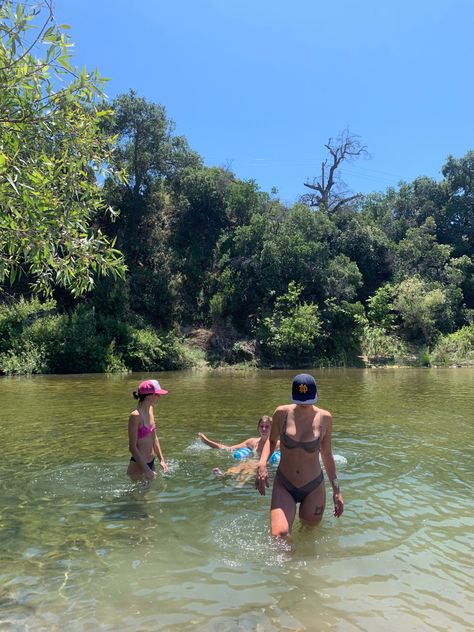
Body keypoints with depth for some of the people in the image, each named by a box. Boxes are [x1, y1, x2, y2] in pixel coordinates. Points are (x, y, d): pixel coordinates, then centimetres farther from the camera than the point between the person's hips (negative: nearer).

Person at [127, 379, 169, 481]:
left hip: (151, 462, 8)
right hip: (138, 465, -8)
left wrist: (161, 459, 11)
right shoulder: (135, 416, -21)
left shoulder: (150, 410, 3)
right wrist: (146, 470, -18)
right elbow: (132, 447, -18)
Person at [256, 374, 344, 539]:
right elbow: (271, 441, 6)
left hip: (313, 488, 1)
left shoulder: (324, 418, -8)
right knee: (279, 536, -20)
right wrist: (262, 464, -13)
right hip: (284, 486, -1)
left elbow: (326, 454, 3)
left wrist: (336, 491, 5)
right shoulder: (282, 413, -10)